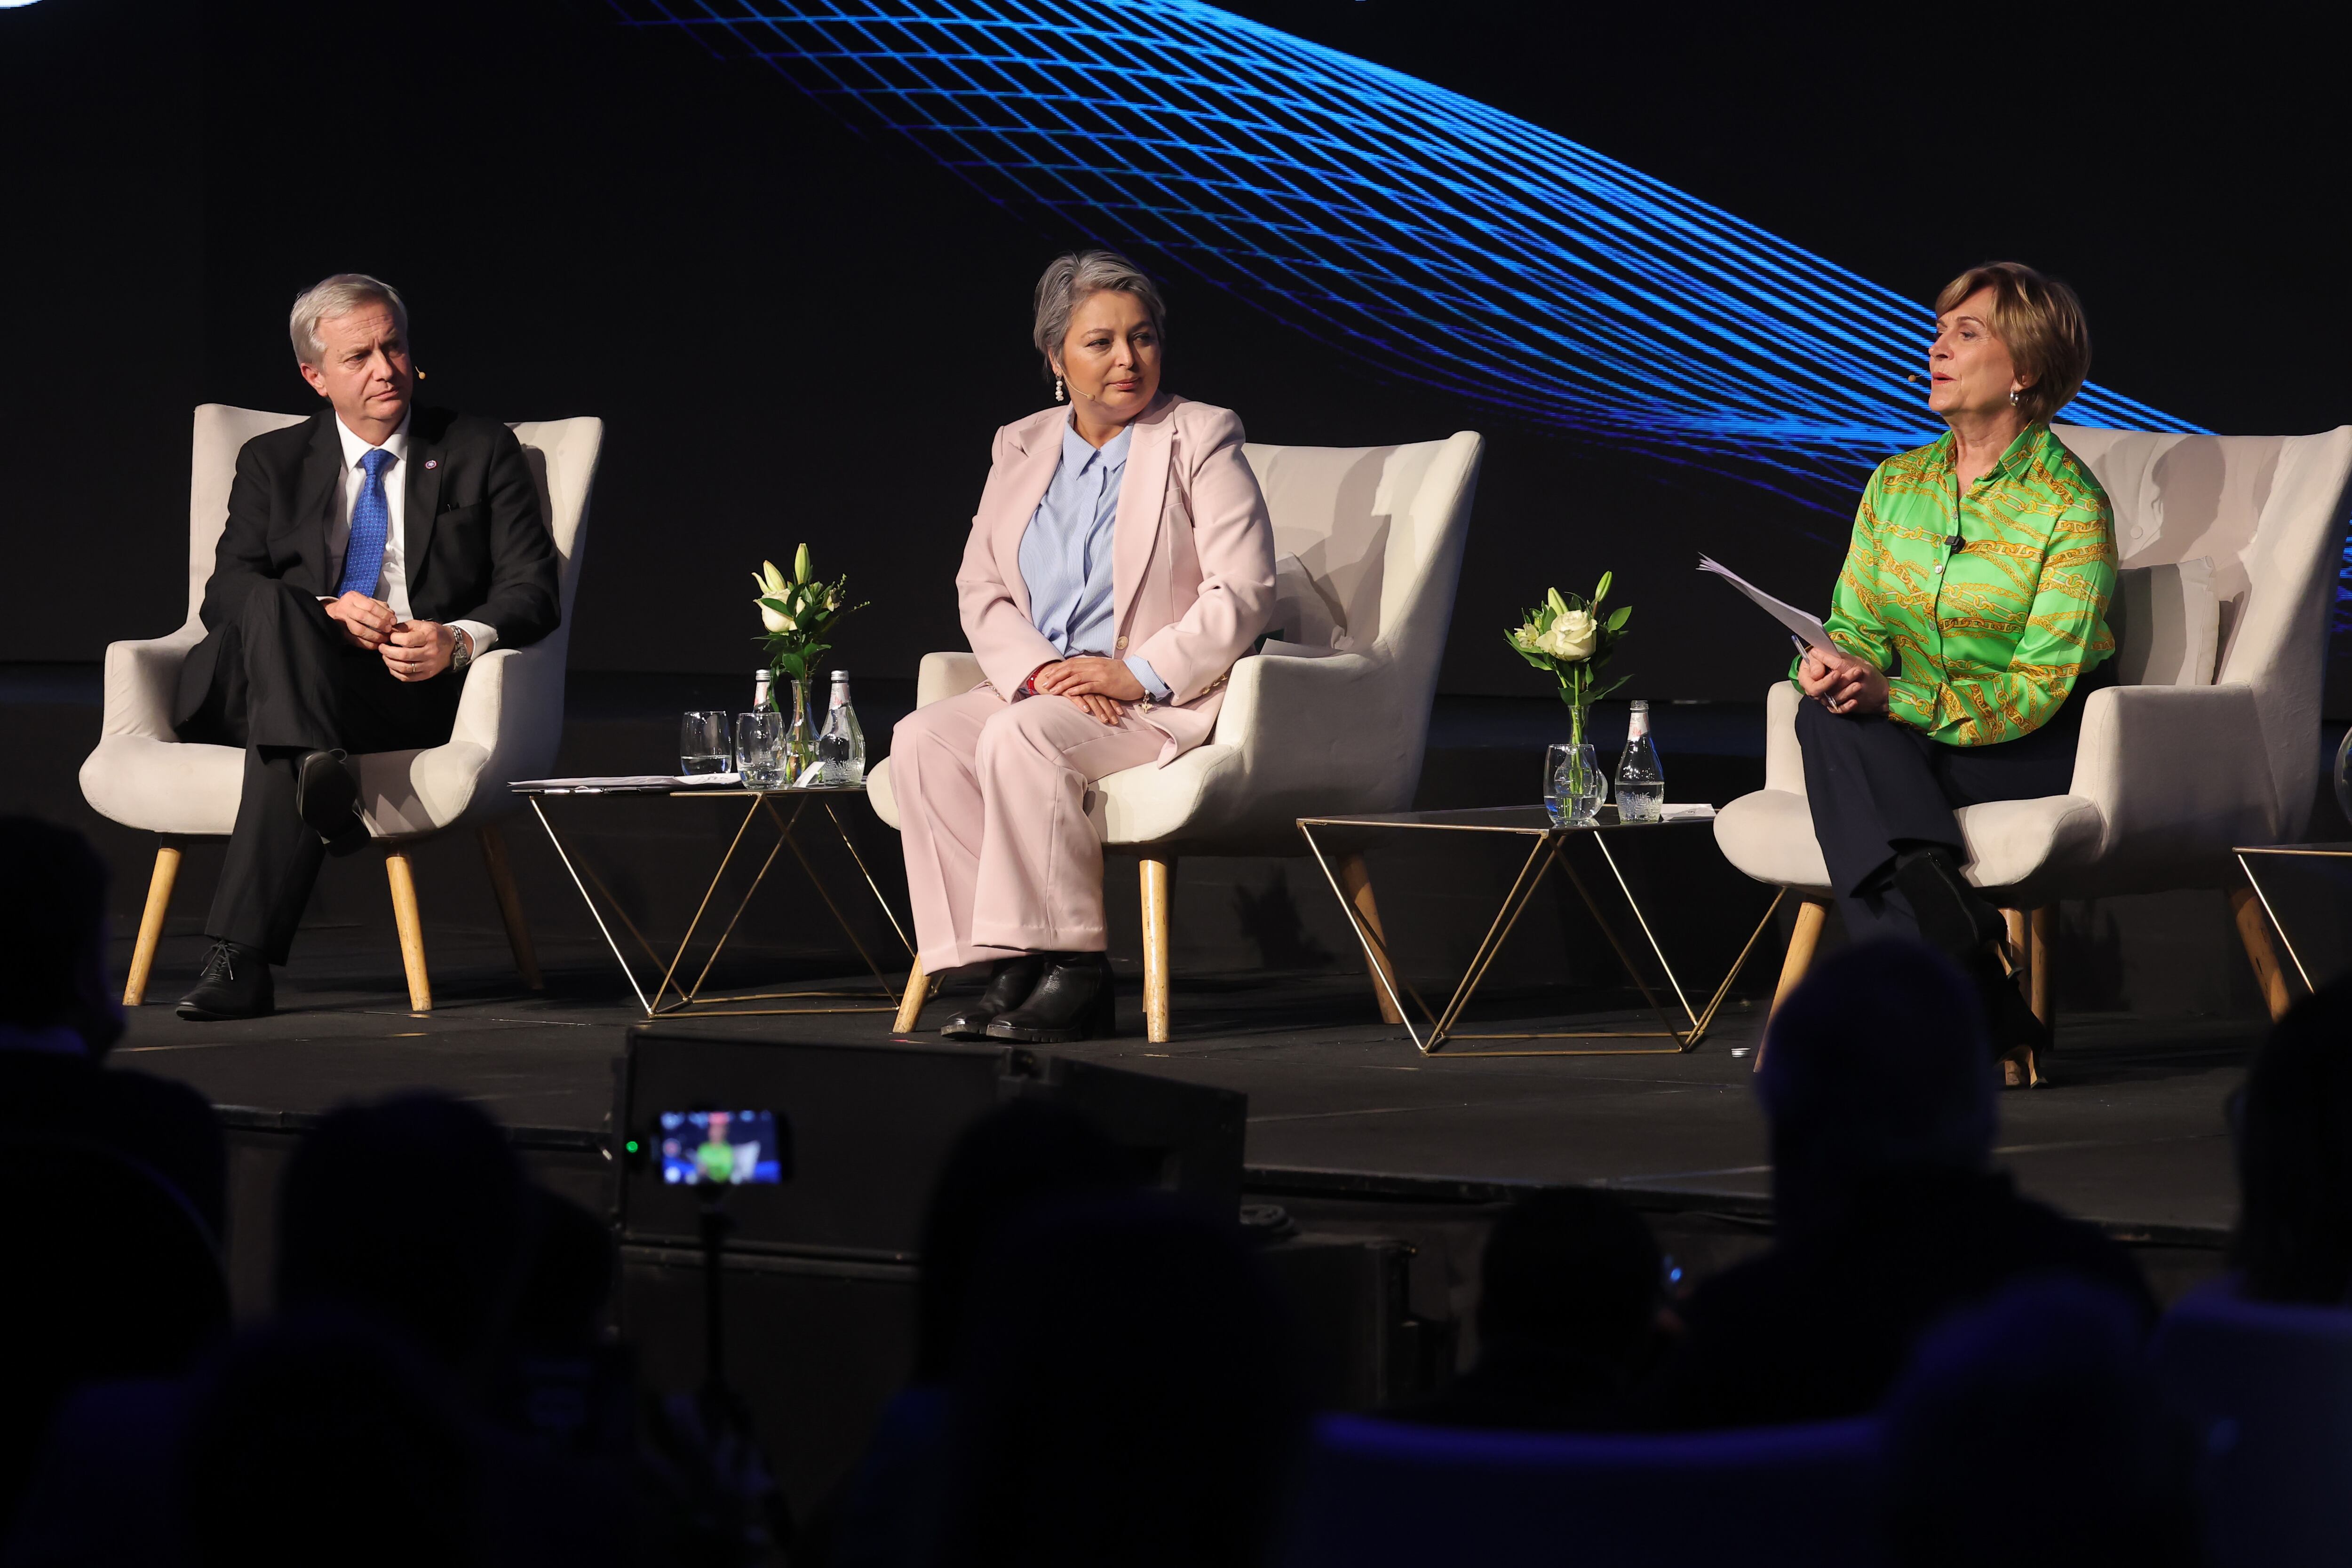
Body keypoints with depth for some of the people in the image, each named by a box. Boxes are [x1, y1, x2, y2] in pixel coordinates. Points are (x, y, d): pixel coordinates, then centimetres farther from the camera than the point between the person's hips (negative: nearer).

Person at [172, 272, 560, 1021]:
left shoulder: (481, 451, 15)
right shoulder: (273, 463, 19)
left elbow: (531, 590, 6)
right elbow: (225, 593, 5)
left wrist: (459, 642, -18)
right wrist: (326, 615, -16)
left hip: (419, 688, -2)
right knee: (272, 609, -36)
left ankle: (241, 960, -50)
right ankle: (319, 773, -61)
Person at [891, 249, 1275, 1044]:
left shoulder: (1203, 440, 0)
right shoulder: (1021, 447, 15)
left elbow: (1242, 593, -9)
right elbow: (981, 591, 9)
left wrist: (1140, 673, -19)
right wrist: (1041, 671, -11)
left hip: (1165, 703, -6)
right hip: (1038, 687, 6)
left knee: (1022, 737, -32)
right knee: (924, 740, -21)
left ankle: (1072, 973, -28)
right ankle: (1007, 968, -23)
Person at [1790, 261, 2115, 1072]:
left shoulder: (2070, 505, -9)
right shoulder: (1895, 486, 11)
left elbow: (2038, 688, -15)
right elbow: (1858, 627, 12)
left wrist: (1890, 698, -27)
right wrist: (1829, 663, -15)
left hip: (2041, 754, -5)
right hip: (1911, 739, 5)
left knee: (1852, 730, -30)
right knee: (1828, 718, -29)